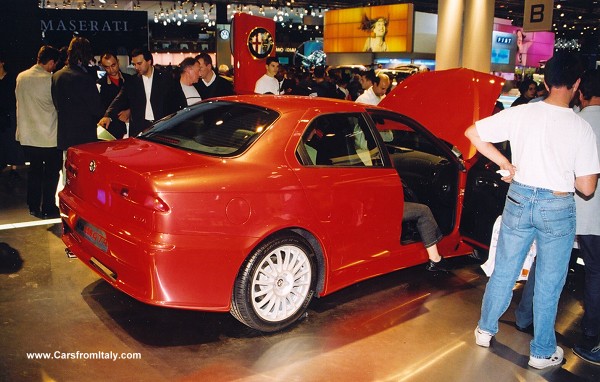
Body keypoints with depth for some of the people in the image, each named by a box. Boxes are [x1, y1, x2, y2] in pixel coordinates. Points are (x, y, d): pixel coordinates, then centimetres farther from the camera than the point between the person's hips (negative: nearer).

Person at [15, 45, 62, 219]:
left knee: (34, 171, 16)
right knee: (51, 173, 7)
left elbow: (20, 102, 14)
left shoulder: (21, 77, 4)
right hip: (49, 136, -6)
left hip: (28, 135, 6)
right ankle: (48, 208, 11)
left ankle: (34, 207, 23)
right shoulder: (50, 79, -15)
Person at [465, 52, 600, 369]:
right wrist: (565, 174, 10)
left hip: (520, 200, 2)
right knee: (549, 283, 12)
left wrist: (505, 163, 1)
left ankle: (485, 330, 33)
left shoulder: (520, 114, -8)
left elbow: (472, 133, -6)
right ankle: (543, 352, 27)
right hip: (558, 208, -2)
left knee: (503, 271, 17)